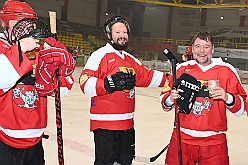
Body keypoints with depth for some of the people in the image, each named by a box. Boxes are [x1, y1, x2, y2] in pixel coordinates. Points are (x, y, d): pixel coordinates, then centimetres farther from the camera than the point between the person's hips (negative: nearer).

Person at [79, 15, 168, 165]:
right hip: (105, 124, -8)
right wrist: (108, 84, -33)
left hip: (127, 124, 8)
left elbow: (148, 76, 21)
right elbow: (85, 83, -19)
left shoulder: (131, 60, 16)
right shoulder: (100, 55, -9)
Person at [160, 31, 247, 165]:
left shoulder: (226, 71, -1)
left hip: (214, 142, -1)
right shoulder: (182, 69, 3)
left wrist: (227, 97, -20)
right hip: (182, 140, 1)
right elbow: (164, 97, 8)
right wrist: (170, 99, -13)